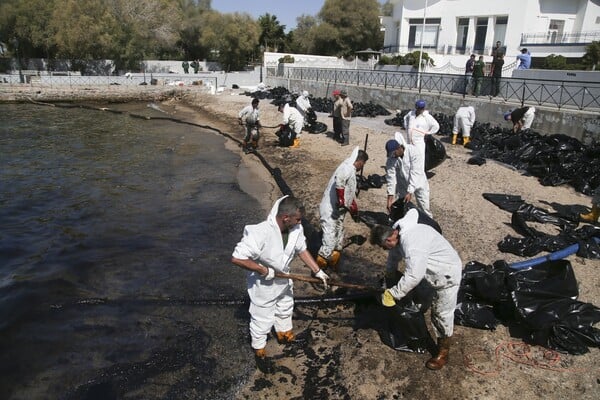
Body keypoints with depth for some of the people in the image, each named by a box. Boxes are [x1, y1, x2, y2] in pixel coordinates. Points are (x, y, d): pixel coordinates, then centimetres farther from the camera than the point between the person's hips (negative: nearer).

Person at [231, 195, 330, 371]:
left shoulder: (296, 228, -20)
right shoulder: (260, 233, -40)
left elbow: (302, 250, -1)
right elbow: (237, 258, -37)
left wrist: (318, 271, -3)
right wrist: (262, 270, -30)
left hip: (284, 280, 6)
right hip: (263, 285, -6)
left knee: (285, 310, 31)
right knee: (262, 319, 16)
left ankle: (284, 334, 60)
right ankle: (259, 350, 43)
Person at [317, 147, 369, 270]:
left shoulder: (351, 171, 17)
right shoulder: (347, 168, -15)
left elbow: (351, 193, 29)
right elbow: (339, 180, -38)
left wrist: (355, 209, 37)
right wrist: (340, 199, -33)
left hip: (338, 211, 10)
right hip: (330, 211, -10)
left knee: (338, 241, 17)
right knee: (330, 241, -10)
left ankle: (333, 266, 28)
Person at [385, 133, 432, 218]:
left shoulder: (414, 152, -30)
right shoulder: (391, 159, -20)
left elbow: (415, 173, -33)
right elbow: (390, 177, -20)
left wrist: (410, 192, -38)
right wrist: (390, 196, -26)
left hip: (418, 183, -2)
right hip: (402, 185, 2)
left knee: (424, 208, 2)